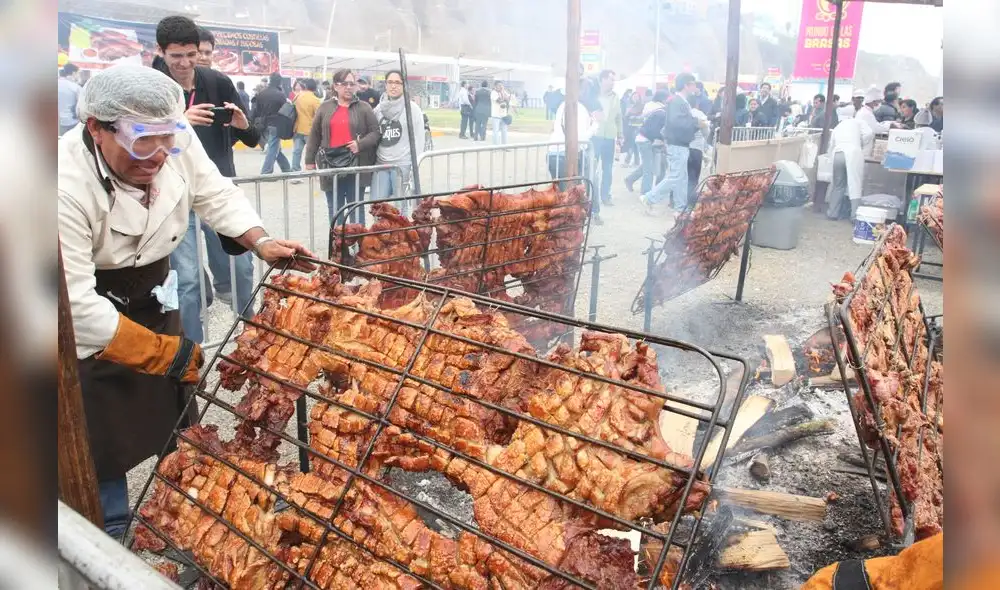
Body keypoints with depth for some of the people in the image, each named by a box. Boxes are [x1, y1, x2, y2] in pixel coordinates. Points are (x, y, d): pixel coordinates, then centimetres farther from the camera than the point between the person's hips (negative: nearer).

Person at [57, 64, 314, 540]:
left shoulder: (176, 141, -21)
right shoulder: (65, 186, -34)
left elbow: (216, 195, -2)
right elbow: (76, 305, -32)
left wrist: (260, 242, -21)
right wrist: (168, 353, -28)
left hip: (150, 298, 6)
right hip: (85, 321, -5)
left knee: (176, 415, 15)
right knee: (102, 444, 0)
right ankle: (113, 538, 25)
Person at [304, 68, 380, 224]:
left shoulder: (363, 107, 2)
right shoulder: (325, 108, 8)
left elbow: (375, 132, 0)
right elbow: (314, 136, 10)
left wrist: (360, 144, -17)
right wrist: (310, 160, 7)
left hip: (356, 166, -2)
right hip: (331, 166, 2)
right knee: (334, 209, 10)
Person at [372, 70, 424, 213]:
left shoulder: (412, 108, -3)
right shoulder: (379, 108, 10)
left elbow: (418, 139, -6)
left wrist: (415, 167, -11)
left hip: (403, 164, -4)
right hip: (381, 164, 4)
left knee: (400, 207, 4)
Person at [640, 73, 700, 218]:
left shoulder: (682, 101, 15)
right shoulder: (676, 101, -15)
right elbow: (676, 121, -29)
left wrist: (696, 124, 1)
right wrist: (696, 123, -23)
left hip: (681, 145, 10)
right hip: (677, 145, -10)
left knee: (682, 179, 11)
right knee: (675, 178, -8)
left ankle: (680, 210, 15)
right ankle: (648, 198, 0)